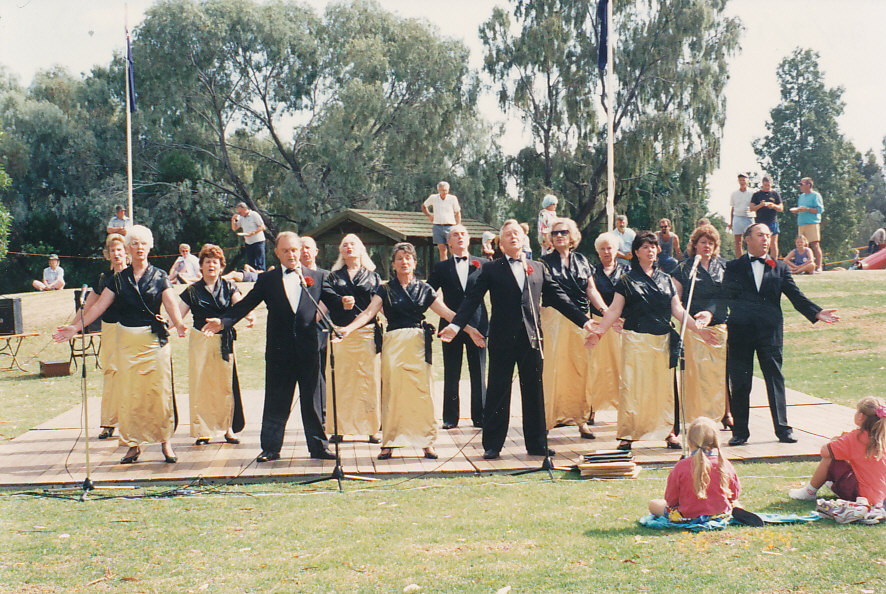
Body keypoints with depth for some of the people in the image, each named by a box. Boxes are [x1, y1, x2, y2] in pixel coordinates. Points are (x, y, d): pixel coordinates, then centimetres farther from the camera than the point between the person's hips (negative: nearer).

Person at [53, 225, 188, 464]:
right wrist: (75, 328, -4)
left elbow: (171, 304, -10)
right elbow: (99, 306, 5)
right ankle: (134, 444, 10)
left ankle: (165, 441, 8)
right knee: (129, 393, 1)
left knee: (160, 390, -3)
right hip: (127, 341, 2)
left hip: (155, 339, -2)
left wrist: (178, 323, -31)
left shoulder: (159, 277, 3)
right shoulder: (119, 279, 9)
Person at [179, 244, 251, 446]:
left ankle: (228, 428, 12)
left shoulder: (229, 287, 7)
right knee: (200, 385, -3)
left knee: (226, 383, 2)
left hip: (224, 341, 1)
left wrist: (248, 316, -32)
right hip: (201, 341, 0)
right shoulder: (193, 290, 6)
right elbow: (178, 315, 1)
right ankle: (203, 431, 4)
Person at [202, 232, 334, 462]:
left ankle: (318, 446, 14)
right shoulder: (267, 279, 7)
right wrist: (222, 322, -13)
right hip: (279, 350, 0)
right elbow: (245, 305, 0)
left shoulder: (316, 277, 9)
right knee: (275, 402, 4)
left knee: (312, 400, 6)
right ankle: (271, 448, 12)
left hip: (308, 349, 0)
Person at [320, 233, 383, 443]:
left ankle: (371, 428, -1)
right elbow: (326, 293, -4)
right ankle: (339, 428, 0)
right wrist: (341, 300, -22)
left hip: (366, 332, -1)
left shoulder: (372, 276, 16)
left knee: (369, 379, -5)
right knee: (339, 380, -4)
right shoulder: (334, 276, 17)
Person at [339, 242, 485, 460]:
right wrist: (348, 328, -19)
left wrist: (469, 329, -2)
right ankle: (389, 442, 5)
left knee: (422, 391, -2)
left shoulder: (424, 289, 11)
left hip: (419, 343, 1)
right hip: (394, 343, -1)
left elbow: (446, 312, 7)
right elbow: (369, 313, -3)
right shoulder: (386, 289, 8)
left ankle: (427, 441, 5)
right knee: (392, 392, -1)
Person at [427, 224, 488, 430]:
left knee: (478, 373, 4)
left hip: (477, 324, 0)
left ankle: (480, 416, 11)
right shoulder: (442, 268, 7)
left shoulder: (482, 264, 7)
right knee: (451, 374, 4)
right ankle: (450, 418, 10)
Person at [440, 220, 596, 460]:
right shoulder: (491, 269, 4)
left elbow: (558, 298, 13)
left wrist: (584, 321, 7)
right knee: (497, 393, 1)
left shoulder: (538, 268, 13)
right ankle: (492, 445, 9)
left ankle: (537, 443, 16)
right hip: (503, 340, -3)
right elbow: (472, 298, -3)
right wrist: (456, 325, -16)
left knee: (534, 393, 7)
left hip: (531, 338, 3)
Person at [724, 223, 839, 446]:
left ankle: (782, 428, 6)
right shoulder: (733, 267, 10)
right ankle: (740, 431, 9)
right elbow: (725, 294, 0)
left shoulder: (780, 268, 14)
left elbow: (795, 295, 8)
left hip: (770, 330, 1)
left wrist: (816, 312, -5)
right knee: (739, 382, 2)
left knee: (775, 378, 0)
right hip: (740, 330, -1)